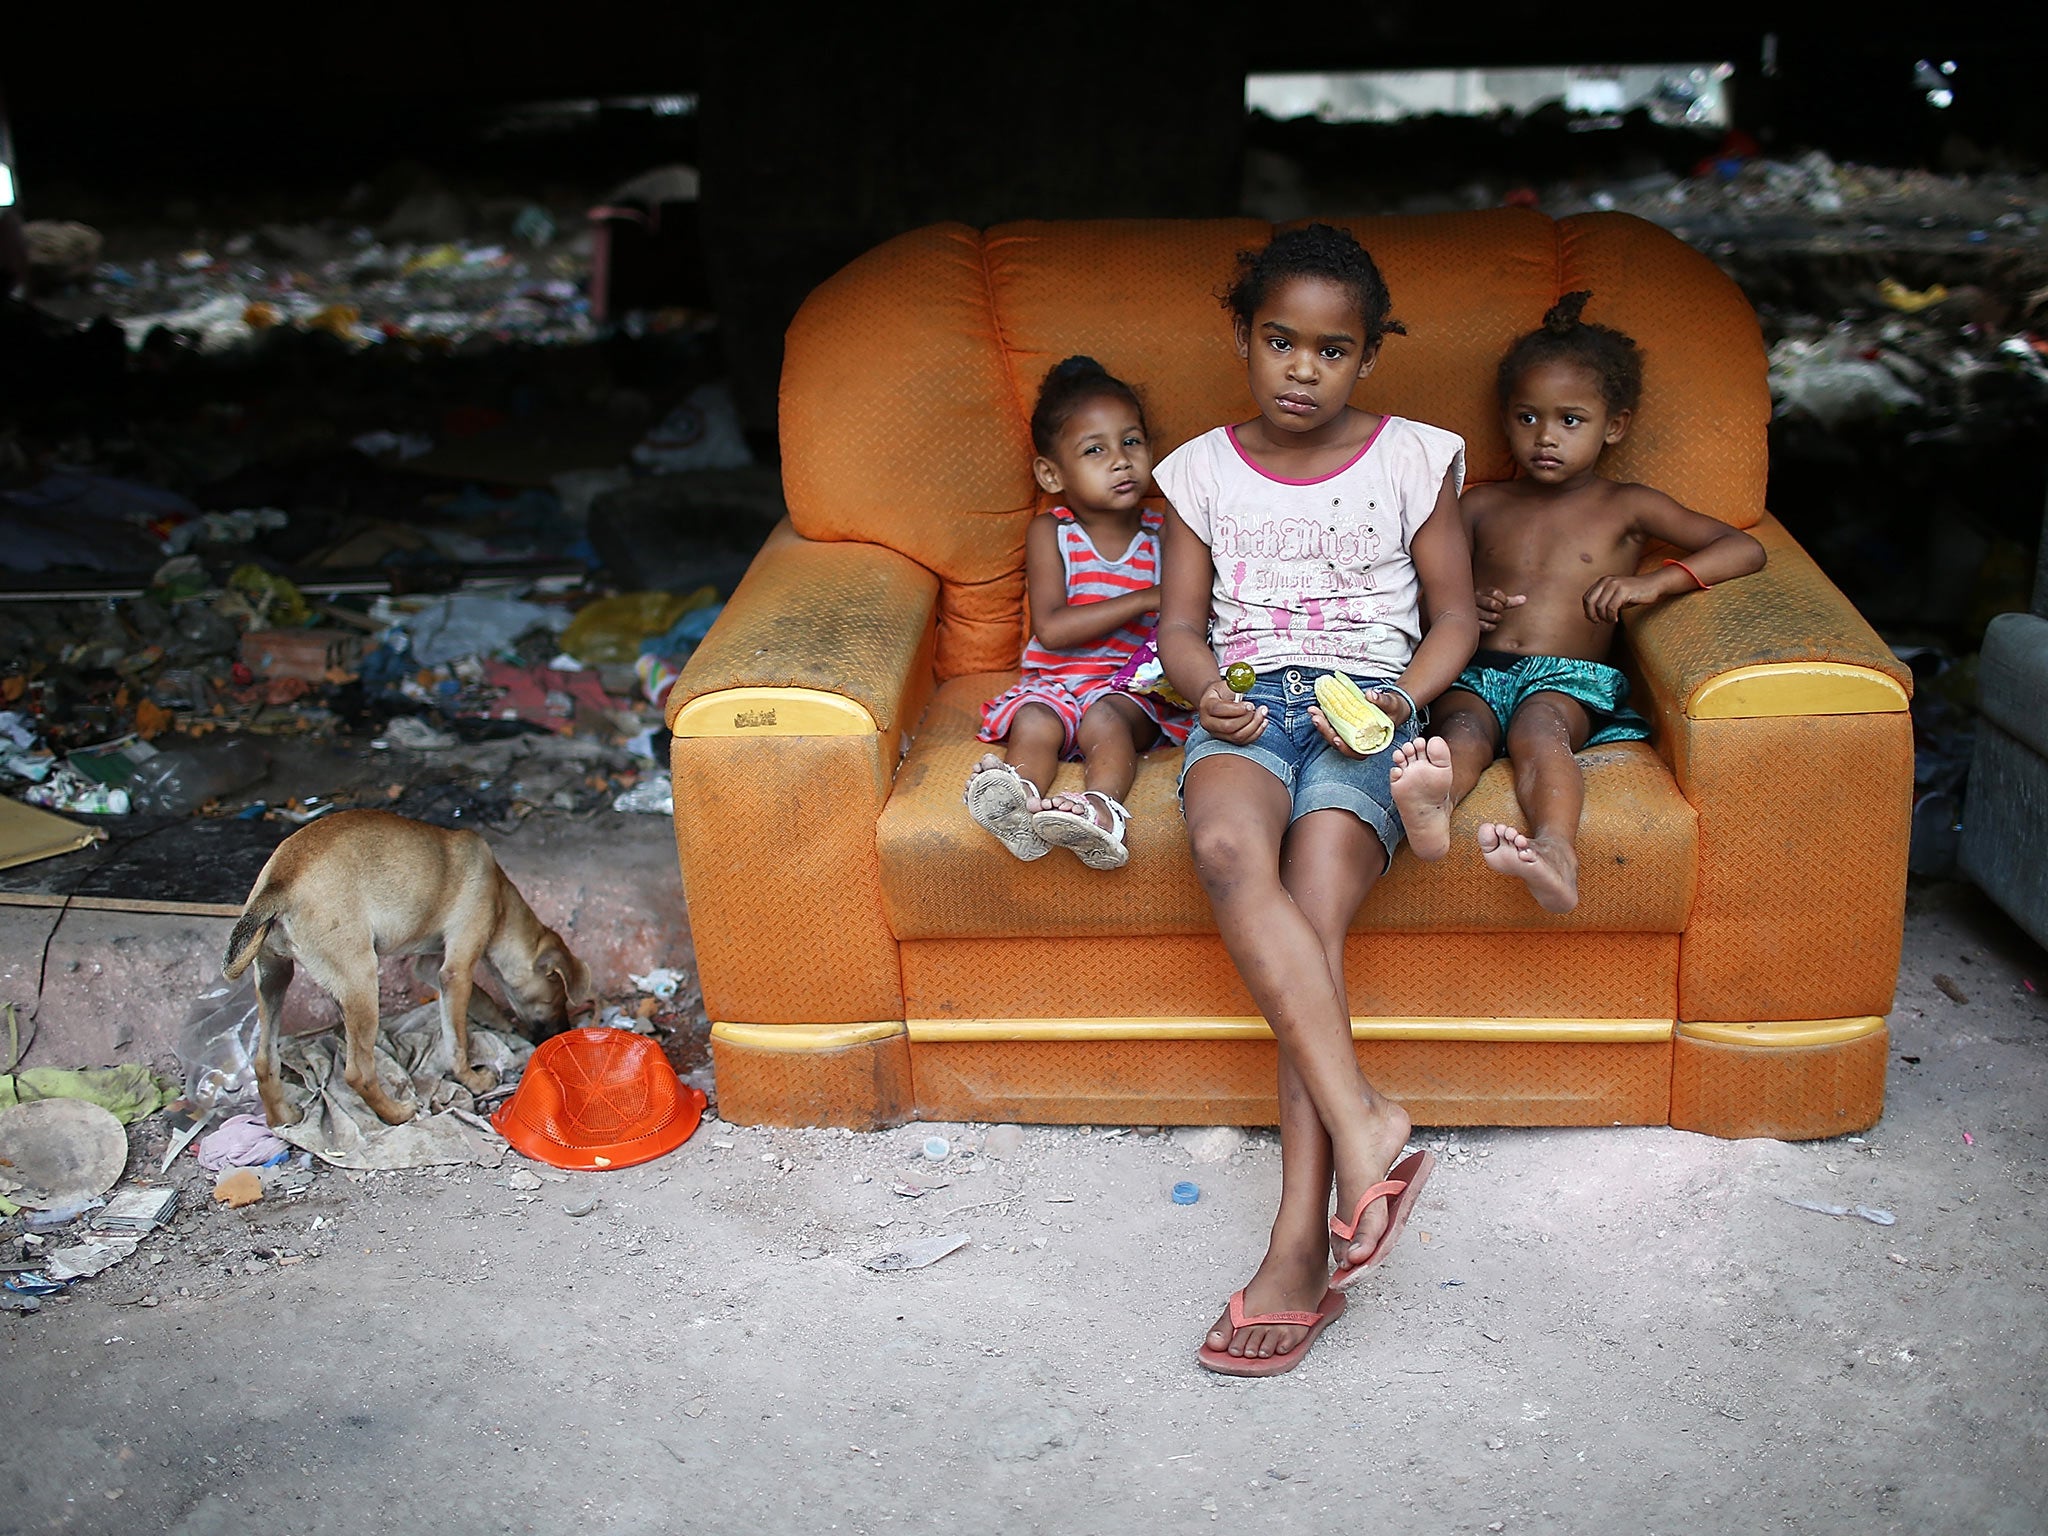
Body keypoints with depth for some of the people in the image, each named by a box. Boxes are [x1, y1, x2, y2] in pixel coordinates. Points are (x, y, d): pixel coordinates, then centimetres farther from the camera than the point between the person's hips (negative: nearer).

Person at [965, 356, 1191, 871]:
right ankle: (1017, 799, -52)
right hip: (1056, 678, 1)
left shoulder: (1163, 537, 6)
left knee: (1104, 717, -33)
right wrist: (1144, 600, -17)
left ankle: (1101, 807, -56)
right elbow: (1051, 629, -12)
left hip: (1134, 684, -1)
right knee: (1035, 721, -31)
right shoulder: (1050, 534, 1)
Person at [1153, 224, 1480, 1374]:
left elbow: (1455, 616, 11)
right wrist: (1210, 685, -8)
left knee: (1313, 912, -28)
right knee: (1229, 847, -36)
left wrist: (1403, 695, -8)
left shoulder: (1416, 460, 9)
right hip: (1246, 710, 2)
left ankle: (1301, 1246, -30)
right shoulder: (1204, 471, 13)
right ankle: (1364, 1122, -39)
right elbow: (1181, 621, 14)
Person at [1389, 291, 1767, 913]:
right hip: (1477, 672, 2)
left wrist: (1655, 581, -9)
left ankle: (1555, 854, -63)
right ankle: (1431, 808, -68)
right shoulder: (1481, 505, 24)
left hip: (1570, 678, -2)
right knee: (1464, 727, -34)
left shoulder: (1627, 507, 16)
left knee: (1537, 726, -37)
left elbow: (1744, 549, 9)